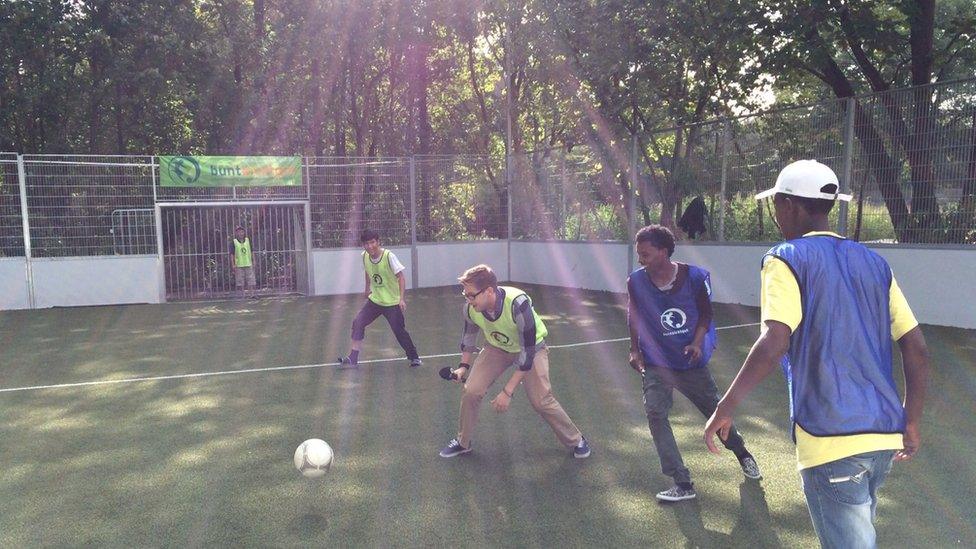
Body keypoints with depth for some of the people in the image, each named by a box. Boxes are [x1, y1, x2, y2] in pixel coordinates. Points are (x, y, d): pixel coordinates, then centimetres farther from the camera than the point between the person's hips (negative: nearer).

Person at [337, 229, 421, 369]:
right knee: (358, 322, -10)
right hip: (375, 299, 5)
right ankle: (352, 358, -4)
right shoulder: (365, 256, -4)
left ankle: (414, 357, 18)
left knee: (399, 331, -3)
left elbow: (401, 277, -19)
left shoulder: (389, 256, -20)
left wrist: (402, 298, -28)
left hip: (392, 302, -5)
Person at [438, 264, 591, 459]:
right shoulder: (470, 309, -25)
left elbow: (528, 352, -33)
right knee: (470, 391, -9)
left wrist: (508, 391, -32)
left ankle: (576, 441, 14)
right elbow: (469, 333, 1)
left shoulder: (517, 304, -41)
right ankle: (463, 442, 15)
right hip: (497, 347, 4)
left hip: (531, 347, -4)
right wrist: (464, 366, -5)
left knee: (541, 400, -11)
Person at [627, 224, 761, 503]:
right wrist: (635, 350, -1)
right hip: (656, 362, 0)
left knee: (716, 410, 14)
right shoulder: (636, 281, -13)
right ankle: (683, 484, -12)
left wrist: (697, 343, -15)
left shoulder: (695, 277, -16)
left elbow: (705, 314, -2)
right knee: (654, 412, -19)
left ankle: (742, 452, 47)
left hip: (692, 360, 0)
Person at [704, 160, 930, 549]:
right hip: (885, 434, 7)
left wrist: (726, 407, -16)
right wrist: (910, 423, 17)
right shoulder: (873, 263, 11)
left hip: (830, 438, -7)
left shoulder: (786, 259, -8)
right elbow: (916, 348, 9)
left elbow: (773, 343, -22)